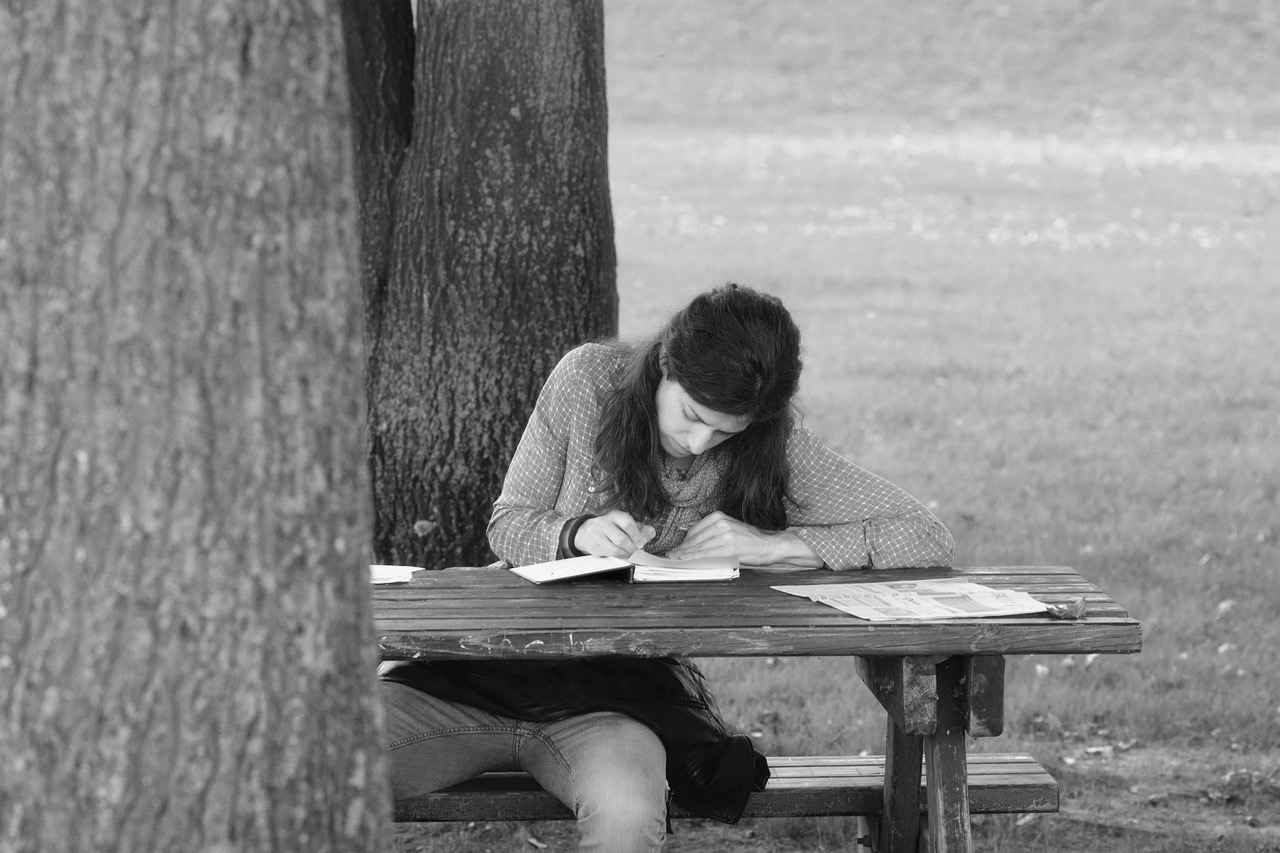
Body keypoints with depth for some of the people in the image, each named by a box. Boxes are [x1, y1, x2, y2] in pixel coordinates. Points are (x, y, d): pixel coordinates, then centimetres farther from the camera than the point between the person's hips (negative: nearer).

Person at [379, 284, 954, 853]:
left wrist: (772, 544, -19)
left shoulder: (775, 450, -8)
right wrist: (577, 534, -21)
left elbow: (931, 540, -10)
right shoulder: (587, 379, -6)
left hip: (631, 688, -1)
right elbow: (507, 525, 3)